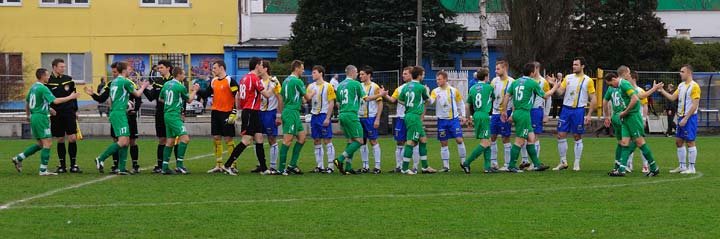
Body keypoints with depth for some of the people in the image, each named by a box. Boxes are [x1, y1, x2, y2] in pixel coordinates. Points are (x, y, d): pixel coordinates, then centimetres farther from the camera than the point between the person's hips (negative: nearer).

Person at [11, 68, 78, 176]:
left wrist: (28, 115, 35)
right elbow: (55, 101, -24)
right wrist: (70, 97, -17)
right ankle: (43, 170, -4)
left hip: (33, 117, 9)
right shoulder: (43, 88, -15)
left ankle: (18, 158, 15)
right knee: (47, 144, -4)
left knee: (40, 144, 17)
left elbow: (27, 101, 24)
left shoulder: (33, 87, 12)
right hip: (41, 117, -9)